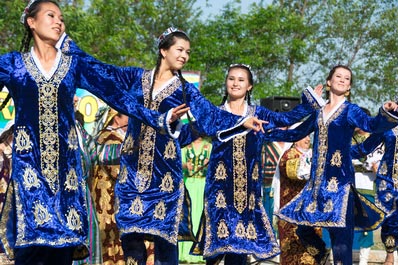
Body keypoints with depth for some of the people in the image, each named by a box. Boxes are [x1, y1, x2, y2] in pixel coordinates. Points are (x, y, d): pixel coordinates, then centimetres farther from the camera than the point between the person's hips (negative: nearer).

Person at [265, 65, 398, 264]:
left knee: (340, 236, -10)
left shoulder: (350, 111, -1)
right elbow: (296, 134, 29)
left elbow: (372, 124, -21)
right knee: (303, 228, 9)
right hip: (317, 181, 6)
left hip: (340, 180, -6)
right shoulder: (319, 113, 16)